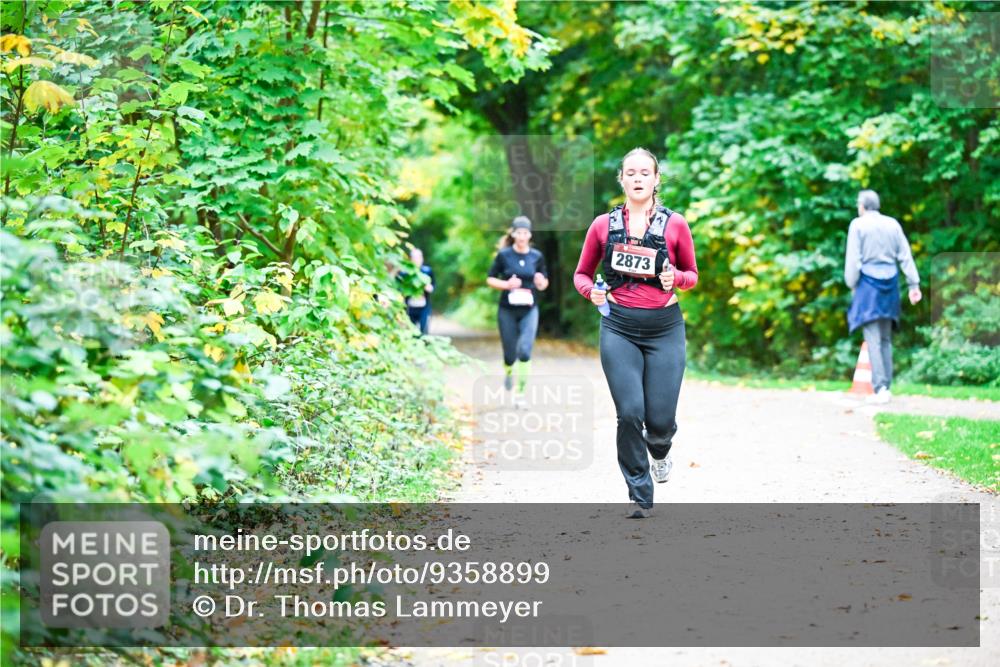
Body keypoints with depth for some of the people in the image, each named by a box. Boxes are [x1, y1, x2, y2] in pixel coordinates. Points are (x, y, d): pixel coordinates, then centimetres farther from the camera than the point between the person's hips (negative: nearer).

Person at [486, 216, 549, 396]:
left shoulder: (537, 256, 1)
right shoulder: (504, 255, -4)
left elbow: (544, 283, 10)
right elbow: (490, 279, 1)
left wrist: (541, 283, -13)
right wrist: (506, 284, -17)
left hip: (529, 311, 0)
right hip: (507, 311, 0)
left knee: (525, 350, -17)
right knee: (510, 353, 7)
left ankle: (520, 391, -7)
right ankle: (508, 372, 43)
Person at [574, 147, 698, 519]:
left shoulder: (675, 224, 2)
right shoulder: (604, 225, 3)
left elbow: (692, 275, 13)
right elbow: (581, 274, 13)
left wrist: (677, 278, -10)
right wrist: (591, 291, -9)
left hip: (665, 328, 0)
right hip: (619, 328, 0)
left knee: (660, 419, -4)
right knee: (630, 414, -10)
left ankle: (660, 448, 36)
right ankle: (639, 496, 7)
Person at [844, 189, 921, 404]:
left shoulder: (858, 225, -4)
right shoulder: (893, 224, 8)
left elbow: (853, 259, -7)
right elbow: (906, 256, 6)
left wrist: (852, 284, 2)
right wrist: (914, 284, 7)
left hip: (868, 282, -5)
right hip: (890, 282, 5)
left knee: (873, 339, -6)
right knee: (886, 338, 13)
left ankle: (880, 388, -15)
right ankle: (886, 387, 13)